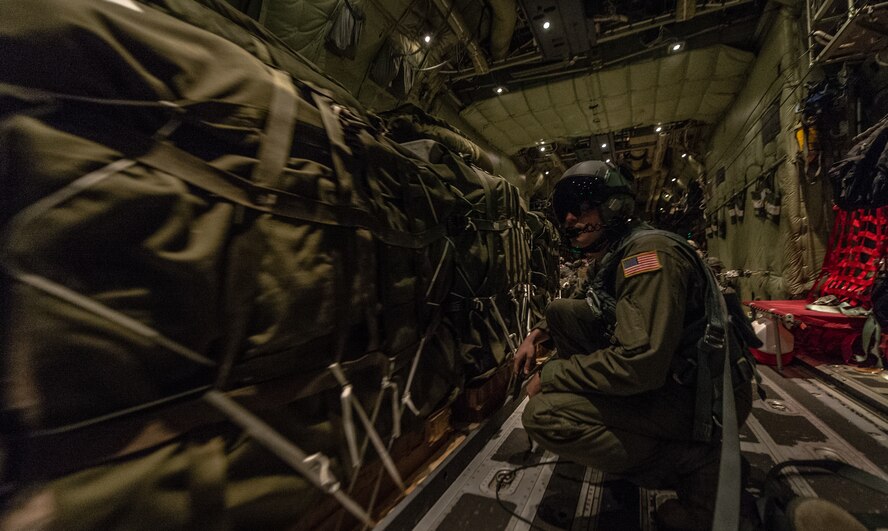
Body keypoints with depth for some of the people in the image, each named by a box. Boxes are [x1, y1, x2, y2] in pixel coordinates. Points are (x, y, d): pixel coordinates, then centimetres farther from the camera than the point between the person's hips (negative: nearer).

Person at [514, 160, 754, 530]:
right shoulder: (606, 257, 6)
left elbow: (640, 367, -32)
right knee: (561, 310, 3)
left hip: (703, 394, -9)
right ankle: (606, 416, 9)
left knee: (542, 414, -23)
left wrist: (550, 374, -20)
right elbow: (586, 305, 22)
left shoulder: (648, 253, -23)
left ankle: (692, 462, -6)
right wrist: (538, 334, 2)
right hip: (662, 372, 9)